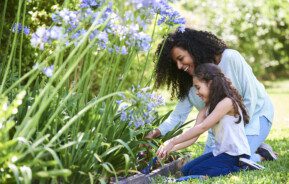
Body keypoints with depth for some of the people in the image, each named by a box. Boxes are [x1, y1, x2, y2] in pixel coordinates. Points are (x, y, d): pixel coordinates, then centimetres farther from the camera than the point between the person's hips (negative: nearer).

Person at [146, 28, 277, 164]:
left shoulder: (230, 58, -24)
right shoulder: (190, 83, -7)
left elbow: (250, 98, -20)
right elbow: (178, 116, -10)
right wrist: (158, 132, -28)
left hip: (254, 113, -6)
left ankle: (262, 155, 5)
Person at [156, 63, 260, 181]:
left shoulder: (227, 102, -17)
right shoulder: (207, 108, 9)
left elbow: (202, 127, -24)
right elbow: (193, 136, 0)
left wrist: (172, 142, -23)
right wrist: (170, 148, -15)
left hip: (236, 154, -9)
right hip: (220, 152, 9)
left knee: (195, 172, -16)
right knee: (186, 170, 5)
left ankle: (240, 167, -9)